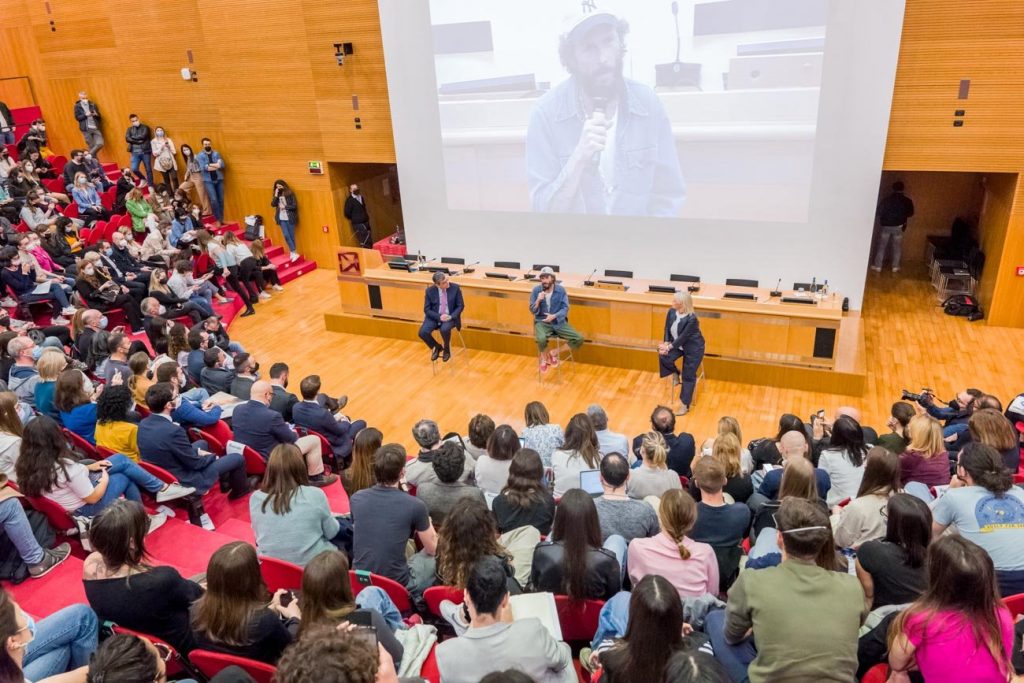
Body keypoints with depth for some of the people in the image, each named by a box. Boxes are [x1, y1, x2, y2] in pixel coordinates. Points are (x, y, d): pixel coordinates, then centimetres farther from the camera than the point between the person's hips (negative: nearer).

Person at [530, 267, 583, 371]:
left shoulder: (561, 290, -4)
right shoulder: (536, 290, -5)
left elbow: (565, 308, -5)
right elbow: (533, 311, -2)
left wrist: (554, 316, -22)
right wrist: (538, 301, -22)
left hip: (558, 322, 2)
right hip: (542, 322, -2)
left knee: (579, 339, -15)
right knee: (541, 339, -37)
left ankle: (554, 353, 6)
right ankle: (544, 357, -1)